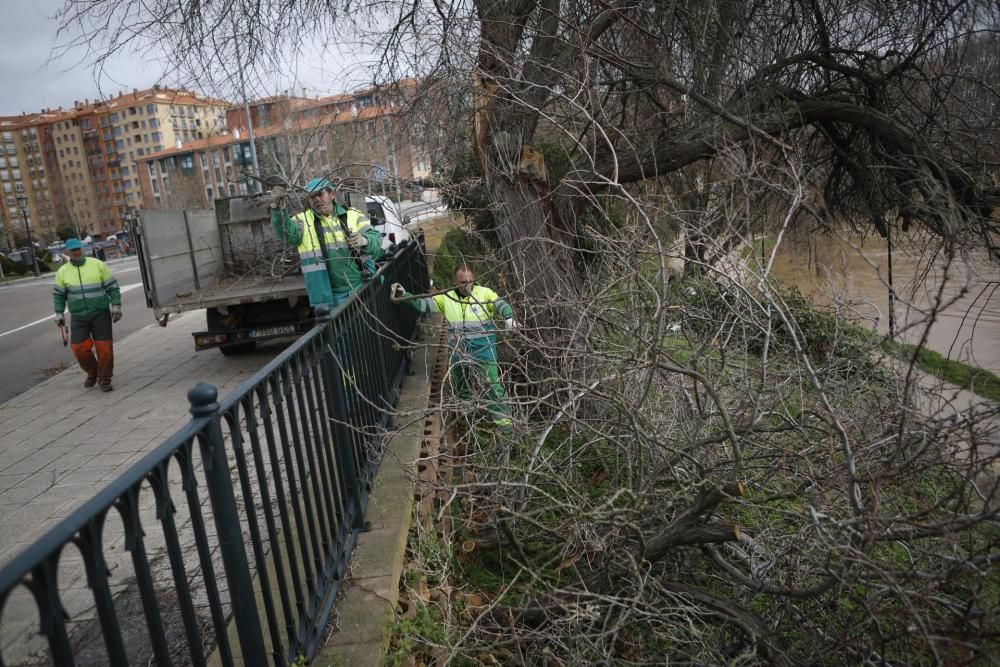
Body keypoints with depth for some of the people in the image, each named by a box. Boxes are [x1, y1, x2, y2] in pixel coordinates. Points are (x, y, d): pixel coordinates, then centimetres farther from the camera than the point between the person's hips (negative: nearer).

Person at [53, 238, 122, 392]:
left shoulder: (98, 265, -1)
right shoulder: (63, 271, 5)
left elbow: (112, 286, 1)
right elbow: (58, 294, 14)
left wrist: (116, 306, -5)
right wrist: (59, 313, 8)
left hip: (101, 314, -2)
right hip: (78, 317, 2)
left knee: (104, 348, -5)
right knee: (80, 348, -5)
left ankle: (104, 379, 10)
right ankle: (92, 373, 22)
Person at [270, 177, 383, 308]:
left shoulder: (353, 215, 5)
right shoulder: (303, 220, 5)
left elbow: (376, 238, -4)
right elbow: (287, 232, -14)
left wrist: (364, 241, -28)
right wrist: (278, 209, -33)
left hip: (363, 289, 1)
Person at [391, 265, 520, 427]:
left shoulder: (484, 293, -5)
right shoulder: (446, 297, 2)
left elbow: (501, 304, -17)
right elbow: (423, 304, 1)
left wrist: (509, 317, -38)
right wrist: (404, 295, -12)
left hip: (483, 348, -3)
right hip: (458, 351, 4)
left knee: (493, 382, -3)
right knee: (459, 385, 22)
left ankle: (500, 416, 12)